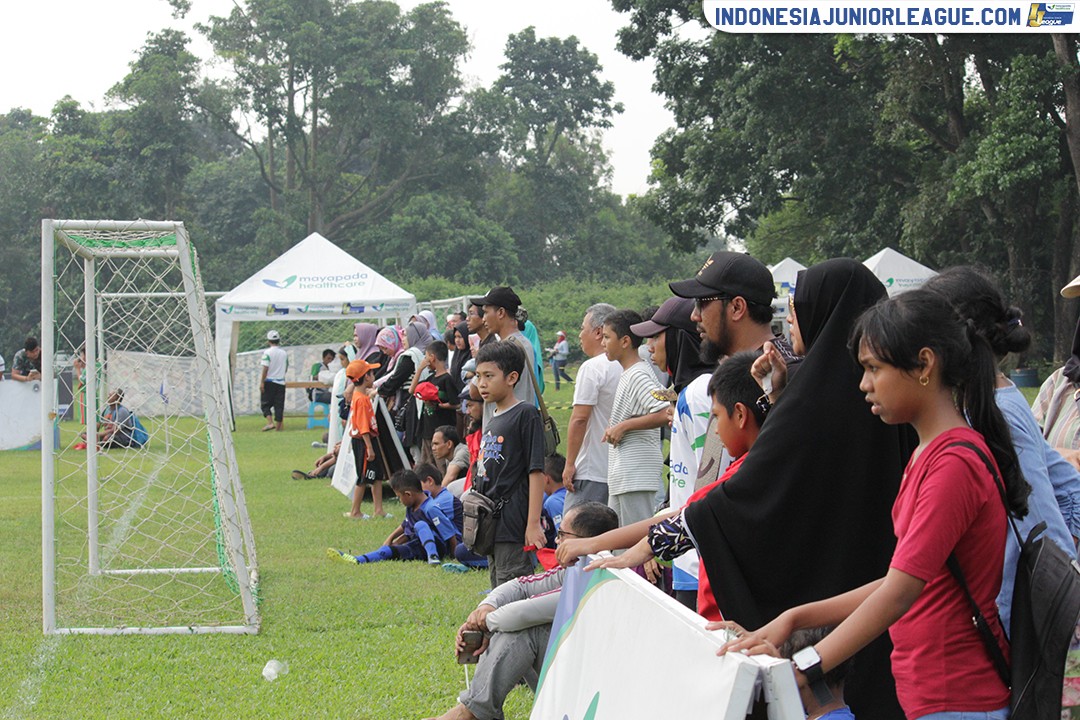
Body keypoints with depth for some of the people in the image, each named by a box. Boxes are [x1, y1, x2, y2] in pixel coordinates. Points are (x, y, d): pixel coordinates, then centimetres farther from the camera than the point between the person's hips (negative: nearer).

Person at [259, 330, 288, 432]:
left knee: (266, 404, 2)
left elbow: (265, 368, -15)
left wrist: (262, 382, -13)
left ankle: (270, 422, -16)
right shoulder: (284, 353, 7)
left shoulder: (268, 352, -10)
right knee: (279, 405, 6)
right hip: (281, 383, 4)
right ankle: (278, 427, 6)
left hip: (269, 381, -4)